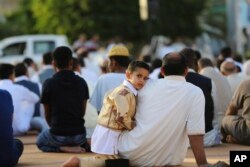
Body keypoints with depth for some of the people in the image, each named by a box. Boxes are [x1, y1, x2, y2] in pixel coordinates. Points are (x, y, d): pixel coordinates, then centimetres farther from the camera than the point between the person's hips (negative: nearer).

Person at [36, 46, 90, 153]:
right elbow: (83, 111, 9)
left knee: (40, 141, 29)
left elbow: (47, 115, 2)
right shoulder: (81, 82, 0)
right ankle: (81, 146, 4)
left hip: (58, 135, -4)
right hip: (79, 134, 4)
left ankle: (63, 148, 0)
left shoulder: (49, 84, -8)